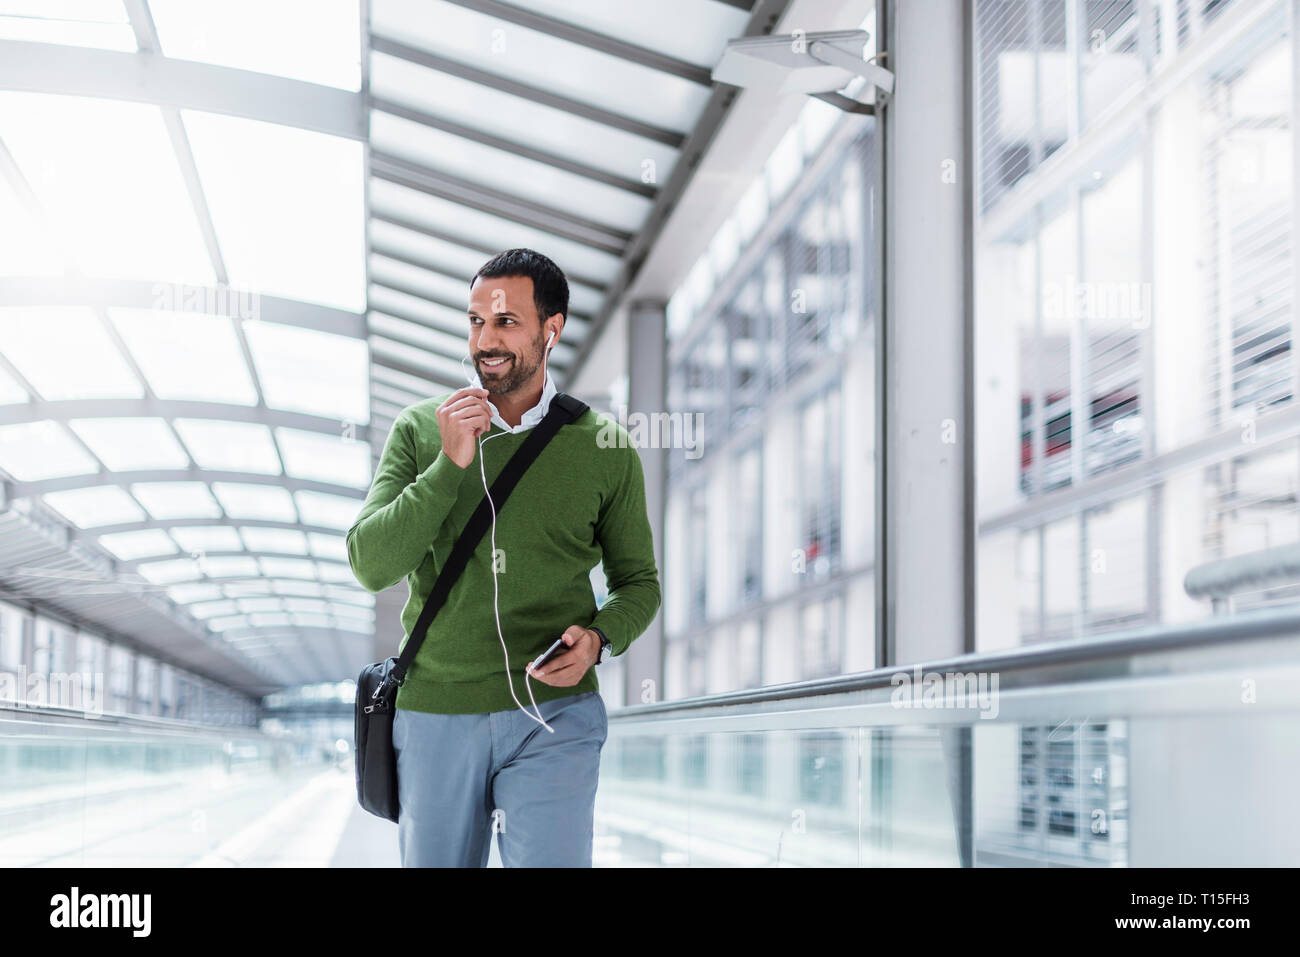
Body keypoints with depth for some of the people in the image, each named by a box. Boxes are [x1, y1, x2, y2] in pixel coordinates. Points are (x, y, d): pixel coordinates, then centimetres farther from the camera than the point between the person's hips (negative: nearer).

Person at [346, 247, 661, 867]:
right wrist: (450, 464, -14)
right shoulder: (420, 430, 3)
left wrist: (599, 639, -9)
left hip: (553, 715, -1)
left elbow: (638, 582, 13)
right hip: (435, 715, 1)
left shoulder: (606, 449, 2)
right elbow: (370, 566, -5)